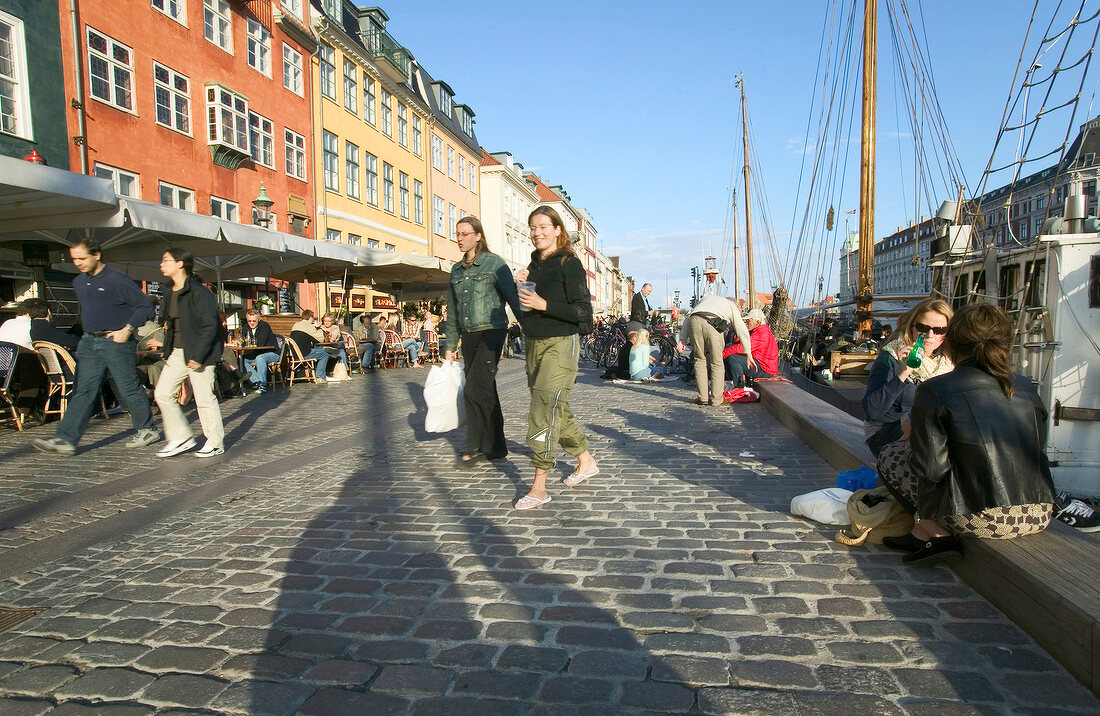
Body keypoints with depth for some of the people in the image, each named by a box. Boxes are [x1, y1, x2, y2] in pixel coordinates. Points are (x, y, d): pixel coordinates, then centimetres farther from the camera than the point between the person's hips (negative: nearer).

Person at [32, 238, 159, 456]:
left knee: (129, 389, 1)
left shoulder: (117, 279, -11)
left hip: (116, 342, -7)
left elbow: (146, 306, -12)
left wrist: (128, 329, -18)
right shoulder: (78, 282, 13)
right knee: (82, 391, 2)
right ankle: (65, 440, 0)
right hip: (89, 342, 7)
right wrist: (89, 329, 17)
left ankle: (148, 430, 16)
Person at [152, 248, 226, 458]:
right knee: (163, 393, 5)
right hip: (177, 352, 9)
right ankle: (181, 438, 16)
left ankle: (216, 443, 12)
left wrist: (198, 356, -21)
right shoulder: (171, 293, 13)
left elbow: (210, 326, -18)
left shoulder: (198, 292, -15)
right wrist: (168, 352, 16)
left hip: (198, 353, -9)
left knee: (204, 398, -2)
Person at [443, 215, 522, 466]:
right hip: (468, 336, 6)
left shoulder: (494, 263, -4)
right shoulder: (456, 270, 14)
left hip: (492, 332, -6)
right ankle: (495, 447, 18)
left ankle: (477, 446, 0)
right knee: (484, 391, 9)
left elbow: (513, 297, -5)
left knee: (474, 389, -14)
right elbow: (452, 312, 17)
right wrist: (450, 346, 15)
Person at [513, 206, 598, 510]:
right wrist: (521, 285, 1)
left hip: (561, 344, -8)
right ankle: (586, 462, 34)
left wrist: (544, 304, -20)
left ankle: (539, 488, -6)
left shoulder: (569, 263, -7)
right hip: (534, 345, 8)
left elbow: (583, 311, -12)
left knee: (543, 414, -12)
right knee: (557, 410, 15)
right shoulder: (534, 265, 14)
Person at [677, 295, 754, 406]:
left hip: (694, 321, 3)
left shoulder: (706, 298, 41)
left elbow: (688, 319, 28)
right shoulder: (732, 306, 32)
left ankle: (703, 398, 15)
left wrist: (682, 340, 22)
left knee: (700, 360, 14)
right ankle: (716, 399, 11)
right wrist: (749, 355, 25)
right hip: (713, 325, -3)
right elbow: (742, 331, 24)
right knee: (717, 363, 9)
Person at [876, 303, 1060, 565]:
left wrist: (912, 431, 7)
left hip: (980, 519, -6)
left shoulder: (934, 390, -11)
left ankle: (937, 535, 5)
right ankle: (920, 533, 15)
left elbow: (931, 467, -15)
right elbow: (1037, 448, 15)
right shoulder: (1025, 387, 7)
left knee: (891, 455, 12)